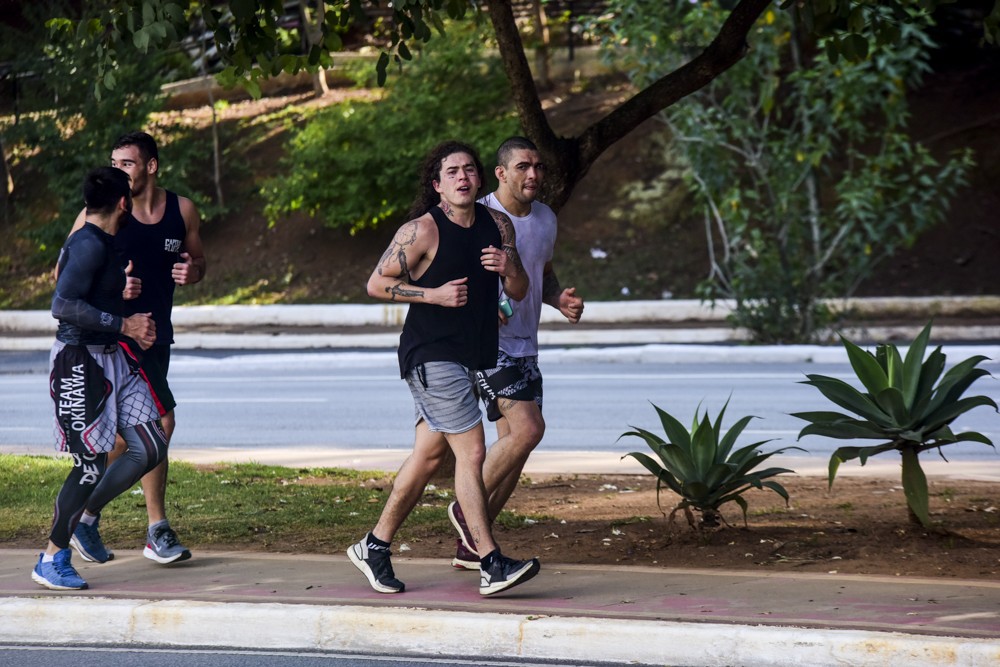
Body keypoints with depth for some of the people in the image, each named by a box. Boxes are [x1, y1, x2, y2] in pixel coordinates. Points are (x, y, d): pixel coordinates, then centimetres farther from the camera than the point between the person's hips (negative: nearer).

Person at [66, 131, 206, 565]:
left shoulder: (182, 210, 3)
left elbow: (197, 261, 17)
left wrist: (191, 270, -7)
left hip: (157, 335, 6)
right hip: (114, 332, -6)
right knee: (159, 422, -14)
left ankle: (85, 515, 20)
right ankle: (157, 529, -4)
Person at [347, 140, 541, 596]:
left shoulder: (497, 225, 8)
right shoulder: (421, 231, -11)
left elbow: (519, 293, 12)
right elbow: (377, 284, -8)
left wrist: (509, 268, -10)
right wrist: (435, 294, -17)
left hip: (471, 357, 8)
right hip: (432, 355, -8)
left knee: (429, 455, 12)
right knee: (471, 451, -12)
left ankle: (375, 546, 23)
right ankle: (492, 567, -13)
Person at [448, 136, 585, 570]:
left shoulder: (546, 219, 10)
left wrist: (560, 299, 3)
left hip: (525, 346, 8)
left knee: (515, 445, 5)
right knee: (527, 428, -21)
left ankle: (471, 545, 14)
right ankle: (466, 509, -3)